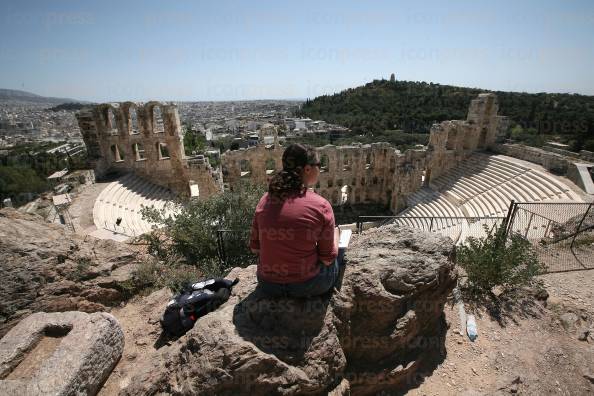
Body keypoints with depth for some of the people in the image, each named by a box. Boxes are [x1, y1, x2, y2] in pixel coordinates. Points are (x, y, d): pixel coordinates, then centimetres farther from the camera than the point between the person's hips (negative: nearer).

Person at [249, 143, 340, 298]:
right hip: (306, 286, -4)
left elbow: (254, 247, 3)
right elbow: (328, 259, -9)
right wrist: (335, 233, 10)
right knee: (335, 261, 26)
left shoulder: (265, 200, -6)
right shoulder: (321, 205, -18)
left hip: (268, 285, 5)